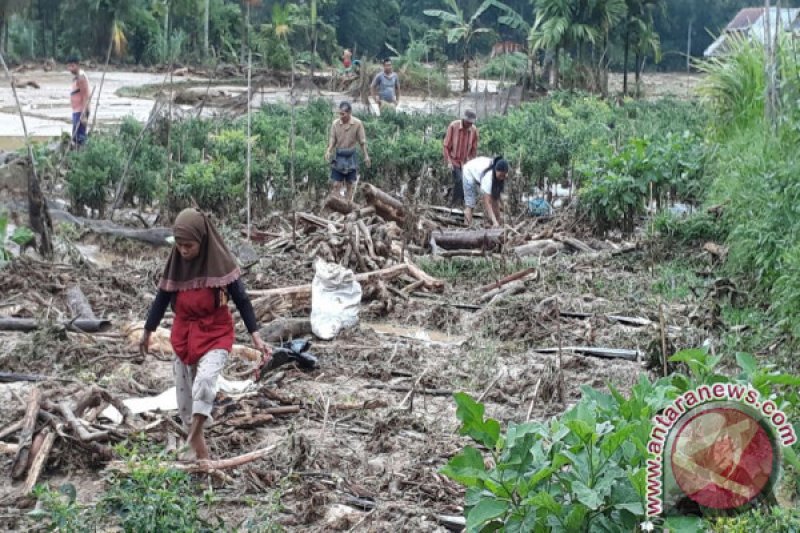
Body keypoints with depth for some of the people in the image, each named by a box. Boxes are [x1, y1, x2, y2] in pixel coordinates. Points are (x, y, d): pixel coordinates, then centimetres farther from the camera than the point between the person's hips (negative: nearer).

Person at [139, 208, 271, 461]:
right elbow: (161, 299, 8)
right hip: (183, 334, 4)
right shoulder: (175, 264, -4)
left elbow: (242, 300, -10)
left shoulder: (220, 262, -14)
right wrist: (147, 332, 17)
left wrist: (256, 337, -15)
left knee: (205, 379, -28)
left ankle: (195, 434, -17)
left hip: (216, 333, -4)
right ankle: (196, 440, 22)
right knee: (185, 390, 7)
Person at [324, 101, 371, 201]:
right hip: (339, 156, 0)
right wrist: (328, 151, -18)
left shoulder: (357, 124, -9)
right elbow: (332, 140, -1)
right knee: (336, 185, -3)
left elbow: (362, 141, -1)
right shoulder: (335, 123, -7)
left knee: (350, 185, 8)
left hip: (351, 156, 0)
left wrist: (366, 156, -1)